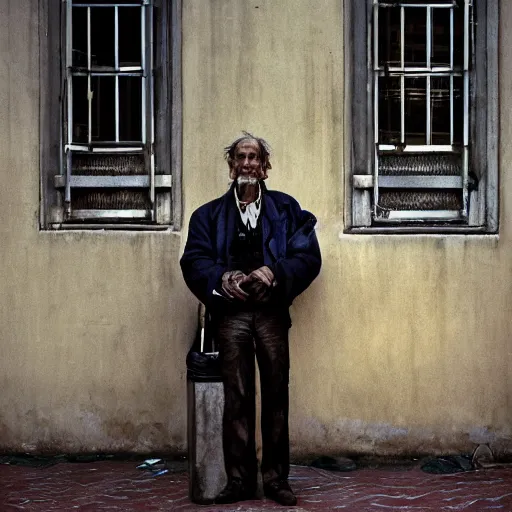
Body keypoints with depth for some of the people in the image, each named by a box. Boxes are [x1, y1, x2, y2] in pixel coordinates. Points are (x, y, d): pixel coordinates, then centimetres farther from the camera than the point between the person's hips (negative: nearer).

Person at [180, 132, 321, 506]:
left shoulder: (286, 209, 12)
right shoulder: (209, 215, 14)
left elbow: (308, 256, 2)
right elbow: (194, 261, 3)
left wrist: (273, 272, -15)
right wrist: (224, 277, -16)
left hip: (272, 312, 0)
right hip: (230, 313, 0)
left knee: (276, 395, 2)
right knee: (237, 398, 0)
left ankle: (277, 479, 11)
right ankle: (240, 480, 6)